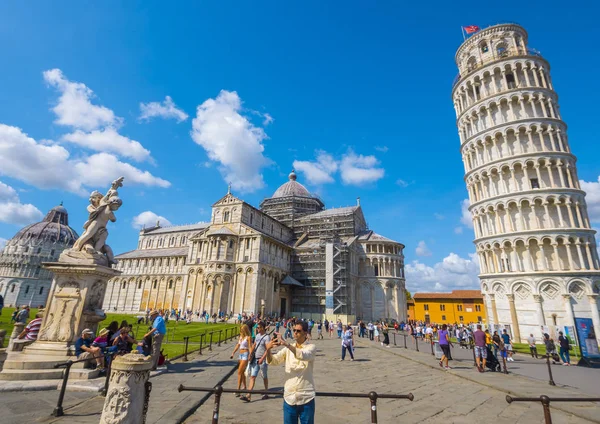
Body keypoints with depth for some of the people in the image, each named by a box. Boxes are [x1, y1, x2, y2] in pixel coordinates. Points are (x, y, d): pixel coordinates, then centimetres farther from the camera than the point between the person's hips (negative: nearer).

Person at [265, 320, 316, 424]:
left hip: (306, 398, -3)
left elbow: (303, 355, -29)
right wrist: (268, 350, -28)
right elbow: (273, 361, -6)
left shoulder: (311, 347, -7)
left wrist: (287, 344, -41)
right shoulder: (288, 348, 5)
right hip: (289, 397, 3)